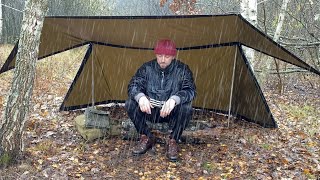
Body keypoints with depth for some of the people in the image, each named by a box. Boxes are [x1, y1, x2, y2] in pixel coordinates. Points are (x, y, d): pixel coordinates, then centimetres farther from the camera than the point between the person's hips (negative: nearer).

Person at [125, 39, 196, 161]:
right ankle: (146, 138, -3)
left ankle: (173, 141, -9)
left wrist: (174, 99, -40)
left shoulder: (182, 70, -8)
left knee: (186, 108, -33)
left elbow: (190, 91, -19)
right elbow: (133, 85, -10)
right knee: (130, 104, -23)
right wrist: (140, 96, -35)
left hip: (172, 113, -2)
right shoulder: (147, 68, -4)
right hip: (150, 110, 2)